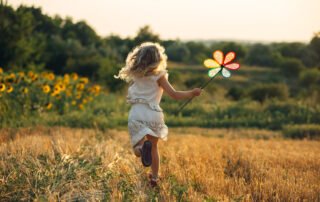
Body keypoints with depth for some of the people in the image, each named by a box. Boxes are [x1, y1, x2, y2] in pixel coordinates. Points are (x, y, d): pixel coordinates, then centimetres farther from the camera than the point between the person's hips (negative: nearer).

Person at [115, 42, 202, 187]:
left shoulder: (134, 76, 9)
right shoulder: (159, 76, -2)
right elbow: (174, 95, -7)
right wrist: (192, 93, 4)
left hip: (136, 114, 1)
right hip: (153, 114, -1)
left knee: (137, 147, -2)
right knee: (154, 147, 19)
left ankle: (142, 146, -38)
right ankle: (154, 177, 23)